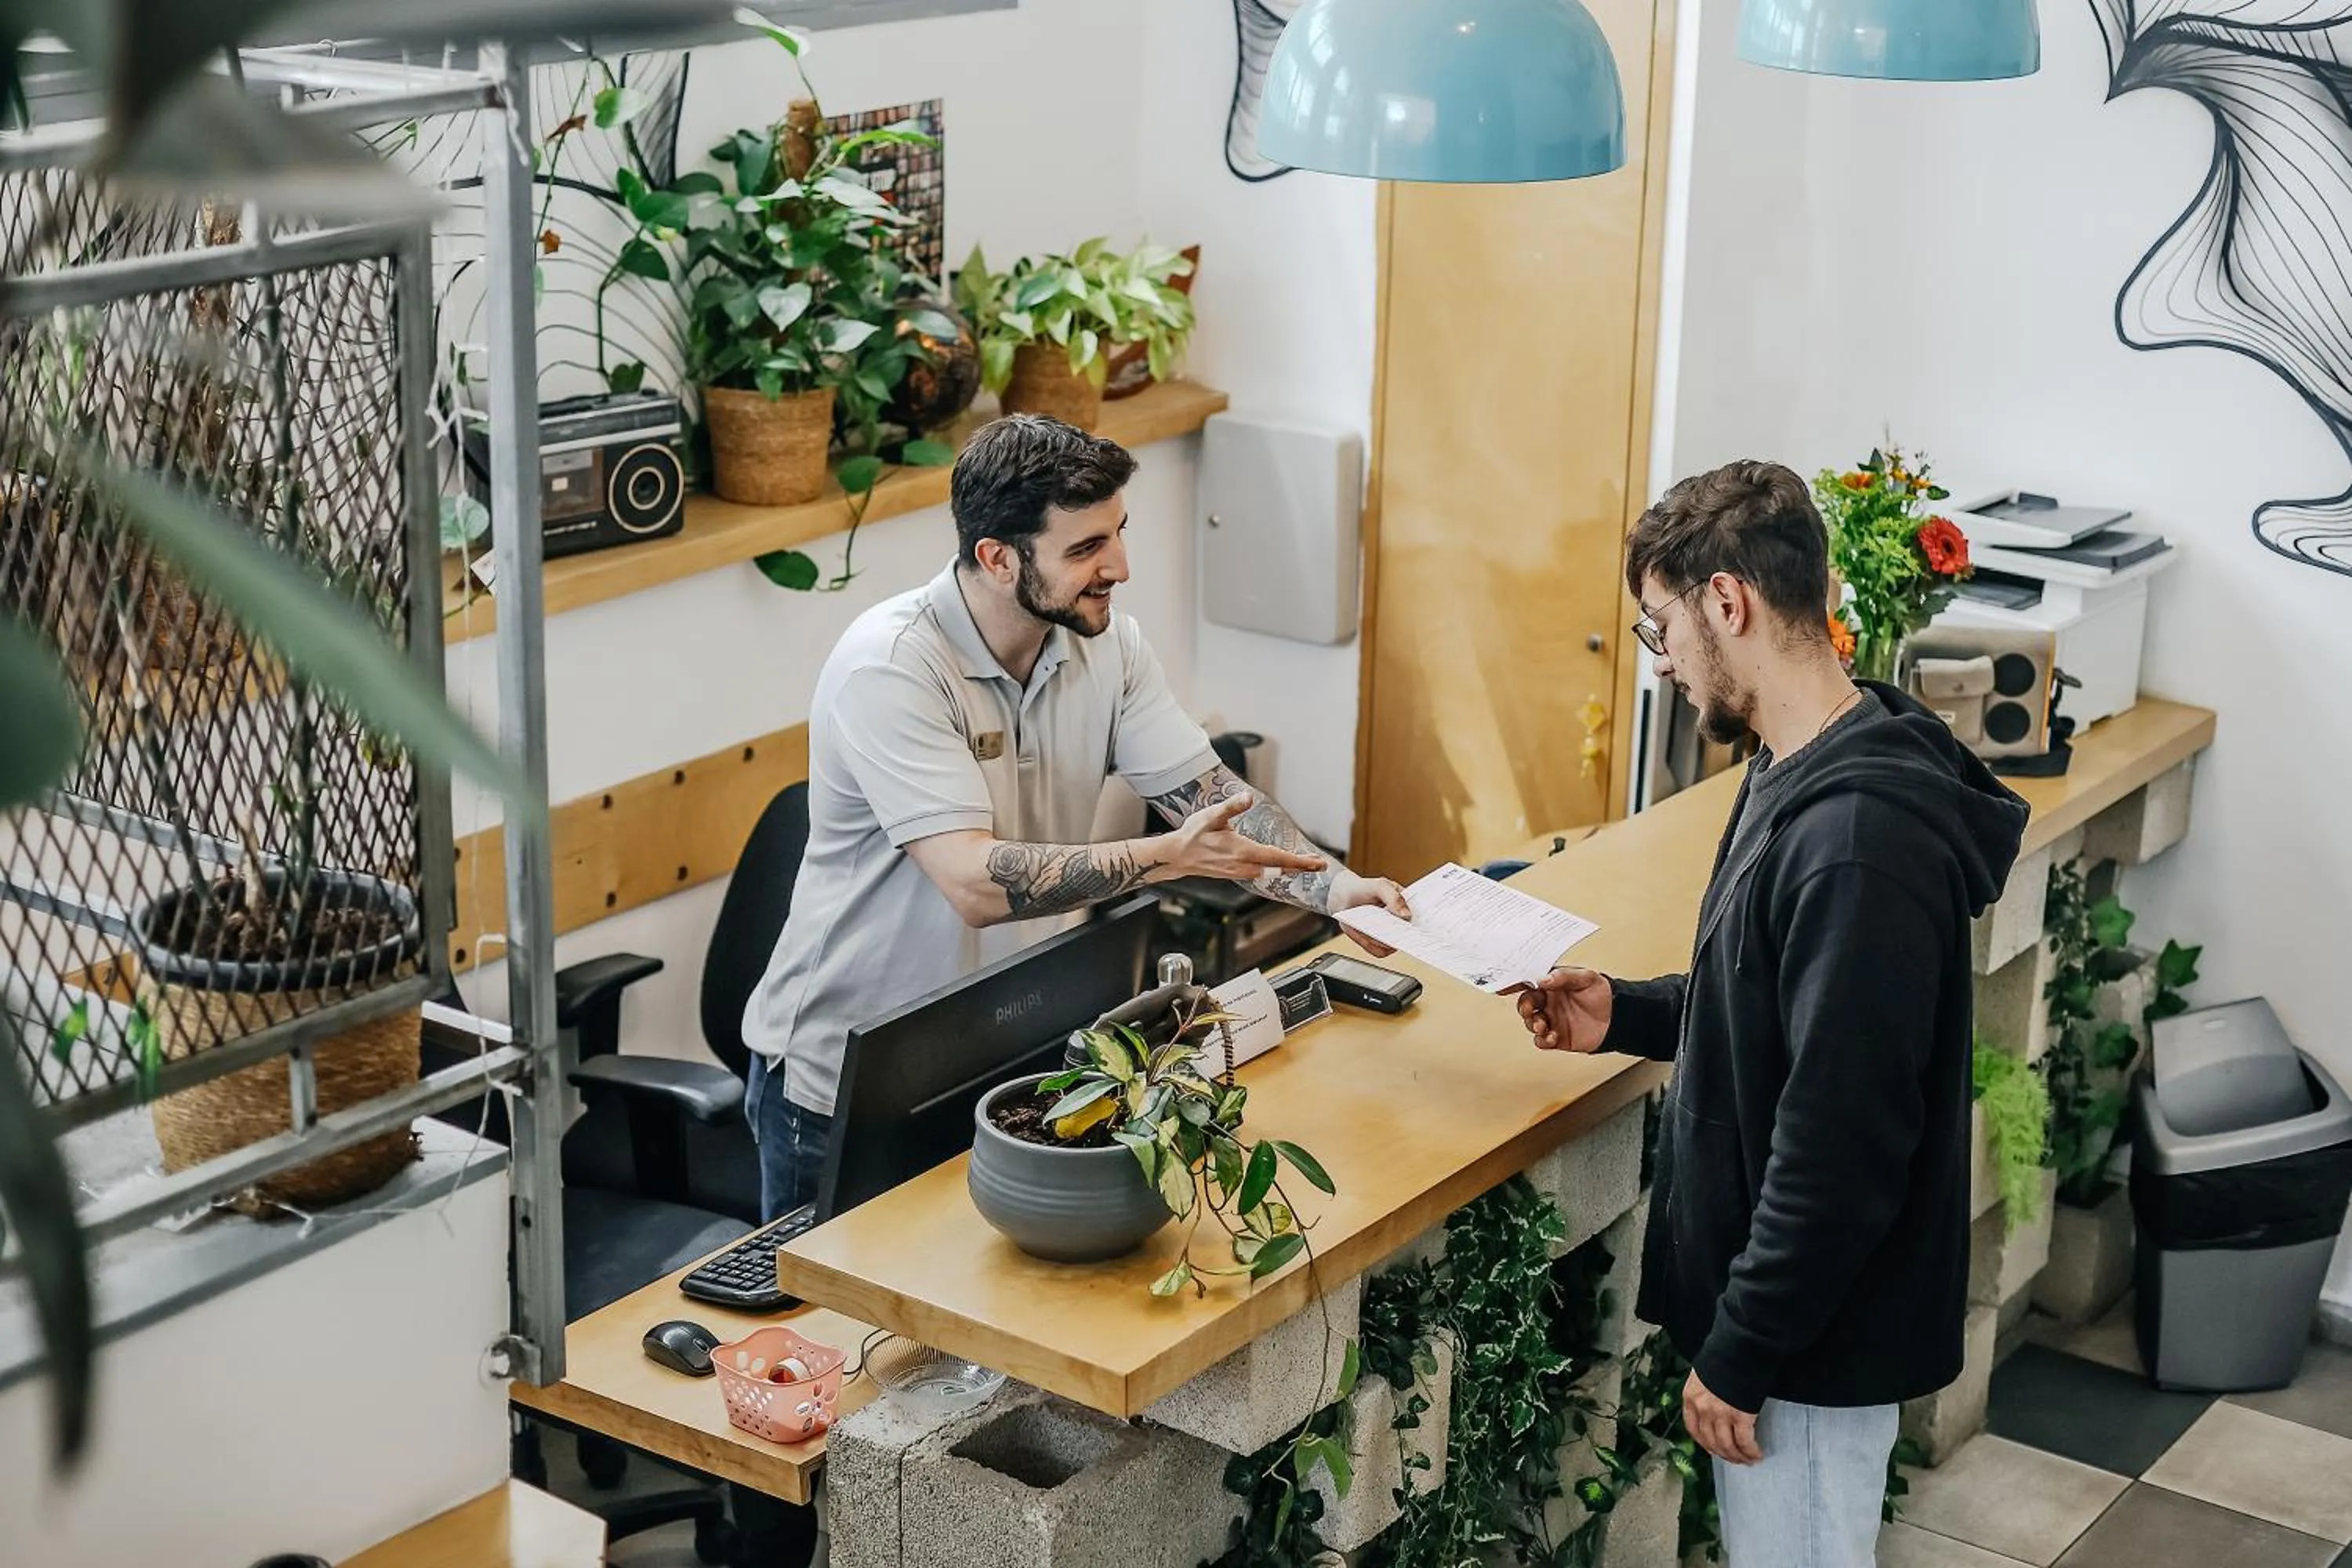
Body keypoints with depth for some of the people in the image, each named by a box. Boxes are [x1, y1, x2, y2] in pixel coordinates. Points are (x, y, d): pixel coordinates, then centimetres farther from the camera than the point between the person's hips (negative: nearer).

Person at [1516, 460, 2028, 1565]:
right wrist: (1629, 1017, 5)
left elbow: (1842, 1142, -28)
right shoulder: (1809, 776, 3)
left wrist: (1739, 1351, -20)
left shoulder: (1858, 841, -29)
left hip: (1820, 1329, -10)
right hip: (1786, 1295, 10)